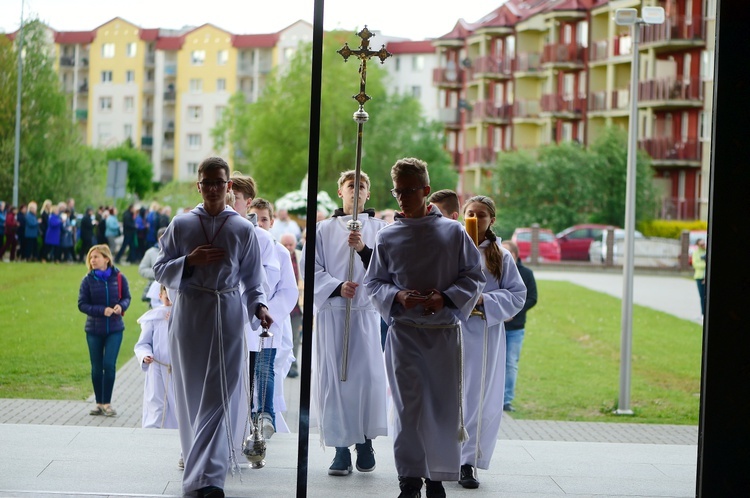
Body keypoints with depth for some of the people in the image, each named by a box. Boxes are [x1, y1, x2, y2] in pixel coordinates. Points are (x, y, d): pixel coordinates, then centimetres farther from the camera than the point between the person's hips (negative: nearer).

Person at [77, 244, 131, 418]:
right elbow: (82, 304, -4)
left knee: (109, 364, -9)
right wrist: (102, 310, -18)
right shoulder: (88, 280, -4)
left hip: (115, 329, -1)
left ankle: (107, 403, 2)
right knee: (96, 367, 7)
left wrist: (121, 306, -17)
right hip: (94, 330, 1)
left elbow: (126, 297, 7)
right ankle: (99, 403, 19)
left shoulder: (118, 278, -4)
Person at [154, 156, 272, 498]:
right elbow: (160, 270, 7)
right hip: (189, 314, 2)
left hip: (228, 316, -2)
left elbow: (252, 279, 8)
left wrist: (259, 306, -10)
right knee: (190, 392, 8)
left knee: (218, 395, -8)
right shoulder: (181, 225, 6)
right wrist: (189, 261, -10)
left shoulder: (243, 229, 4)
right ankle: (200, 463, 24)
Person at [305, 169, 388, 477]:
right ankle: (341, 449, 1)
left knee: (367, 376, -7)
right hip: (331, 311, 0)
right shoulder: (324, 230, 11)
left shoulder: (379, 229, 10)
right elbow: (312, 269, 5)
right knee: (333, 379, -4)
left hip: (366, 310, 0)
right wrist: (337, 287, -12)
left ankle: (365, 442, 9)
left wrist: (364, 249, -16)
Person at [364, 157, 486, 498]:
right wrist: (397, 297, -10)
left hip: (444, 331, 0)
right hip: (403, 330, 0)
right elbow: (374, 283, 10)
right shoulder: (388, 237, 5)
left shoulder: (453, 232, 2)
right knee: (408, 405, -3)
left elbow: (474, 277, 5)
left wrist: (446, 298, -11)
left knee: (444, 405, 1)